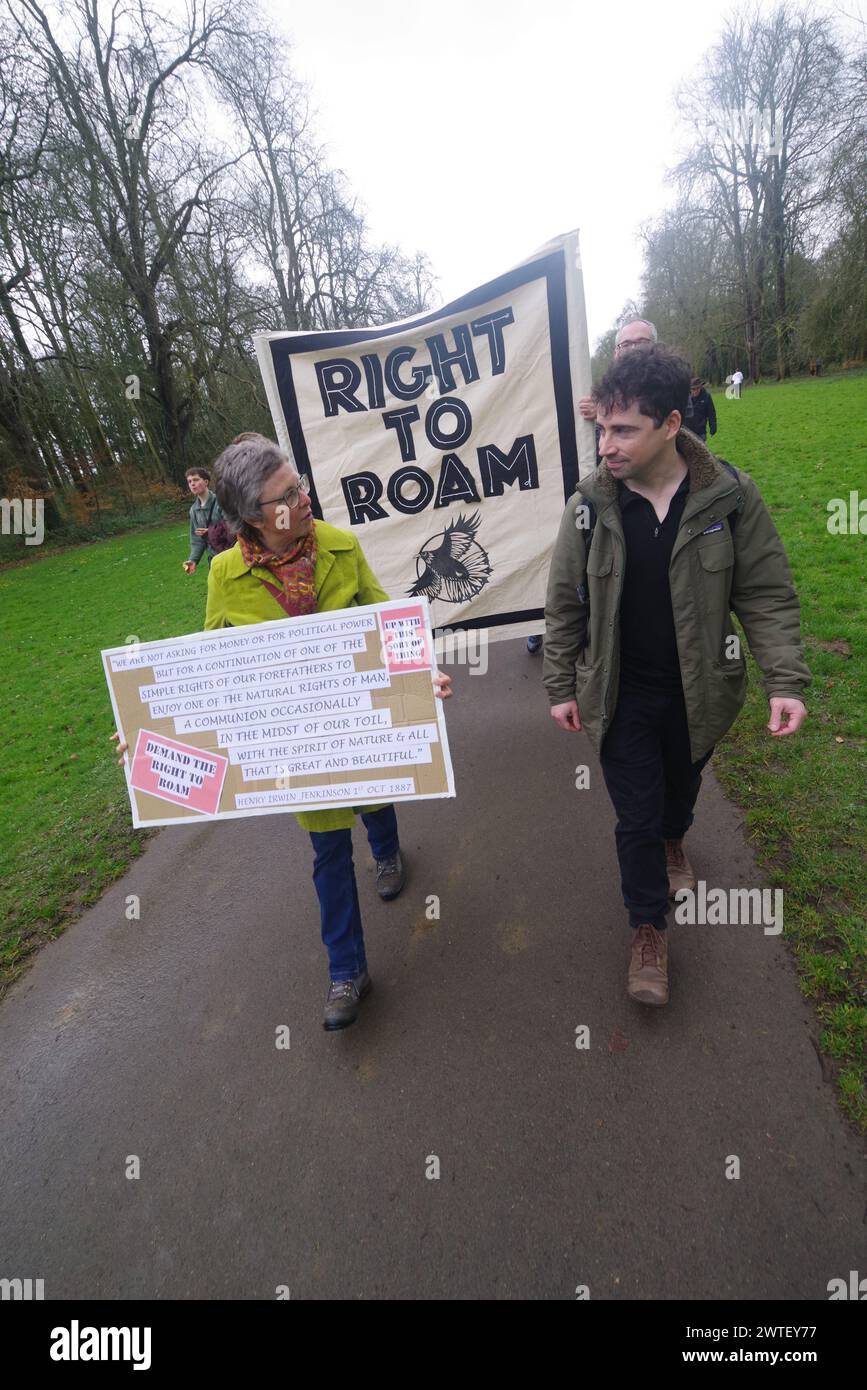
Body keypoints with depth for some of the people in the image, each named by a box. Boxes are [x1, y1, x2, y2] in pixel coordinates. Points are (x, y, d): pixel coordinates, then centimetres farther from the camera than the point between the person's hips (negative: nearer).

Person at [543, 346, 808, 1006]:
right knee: (636, 816, 7)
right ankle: (649, 928, 31)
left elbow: (767, 595, -7)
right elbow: (565, 606, -3)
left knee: (682, 786, 26)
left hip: (699, 693, 1)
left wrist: (786, 679, -16)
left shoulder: (731, 496, -13)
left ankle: (673, 840, 62)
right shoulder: (588, 505, -12)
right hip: (620, 697, -1)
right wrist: (561, 687, 0)